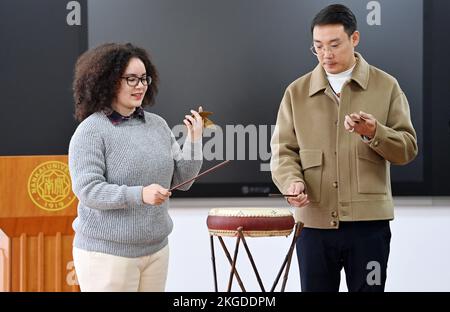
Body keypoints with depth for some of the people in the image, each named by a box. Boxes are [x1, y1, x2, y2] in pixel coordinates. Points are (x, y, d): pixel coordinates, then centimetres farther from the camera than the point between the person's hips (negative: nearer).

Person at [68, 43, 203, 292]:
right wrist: (139, 194, -26)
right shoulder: (91, 131, -8)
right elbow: (88, 190, -16)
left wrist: (194, 140, -3)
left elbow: (181, 180, 11)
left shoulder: (158, 125, 9)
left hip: (156, 249, 5)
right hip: (107, 252, -5)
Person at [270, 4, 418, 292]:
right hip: (314, 222, 1)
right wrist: (293, 182, -15)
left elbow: (408, 149, 2)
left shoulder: (386, 86, 5)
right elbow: (283, 150, 6)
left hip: (368, 221, -1)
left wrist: (374, 133, -17)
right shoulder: (297, 92, 9)